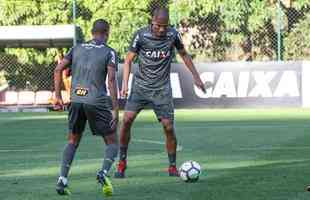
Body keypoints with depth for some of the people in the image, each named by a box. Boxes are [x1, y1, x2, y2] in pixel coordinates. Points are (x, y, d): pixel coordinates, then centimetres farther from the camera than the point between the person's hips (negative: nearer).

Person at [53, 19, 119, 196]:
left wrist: (58, 96, 13)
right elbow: (111, 80, -11)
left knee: (73, 141, 21)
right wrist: (115, 110, -11)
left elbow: (58, 70, 7)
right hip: (97, 102, -4)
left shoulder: (77, 48, 13)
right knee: (113, 143, 9)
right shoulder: (109, 52, 0)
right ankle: (104, 173, -18)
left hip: (76, 100, 4)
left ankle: (62, 180, 5)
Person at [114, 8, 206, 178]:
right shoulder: (141, 35, -10)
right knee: (127, 119, -15)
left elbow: (184, 55, 12)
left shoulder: (173, 35, -6)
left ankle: (172, 167, 11)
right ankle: (122, 163, -1)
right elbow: (128, 60, -3)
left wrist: (196, 77, 11)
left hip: (162, 89, 1)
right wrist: (125, 83, -14)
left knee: (169, 127, -5)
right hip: (140, 86, -1)